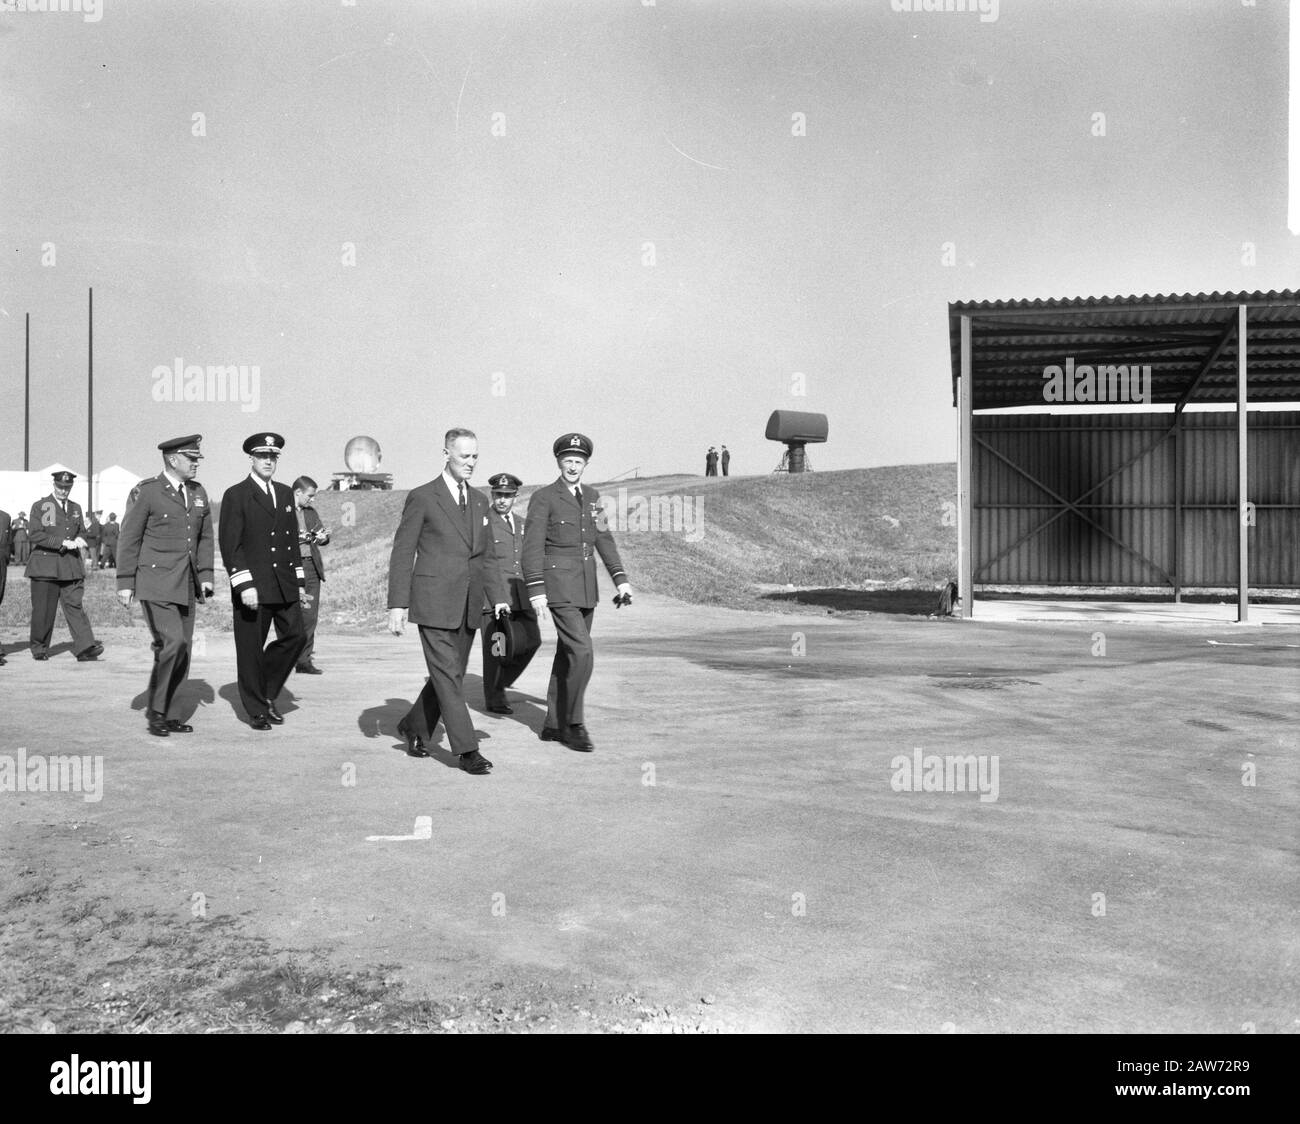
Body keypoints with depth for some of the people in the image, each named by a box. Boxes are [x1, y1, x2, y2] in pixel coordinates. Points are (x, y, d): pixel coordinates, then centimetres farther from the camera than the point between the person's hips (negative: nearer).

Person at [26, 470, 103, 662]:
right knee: (43, 609, 2)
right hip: (45, 565, -3)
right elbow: (35, 534, -9)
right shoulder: (40, 506, 0)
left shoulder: (76, 508, 16)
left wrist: (79, 540, -3)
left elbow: (82, 531, 22)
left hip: (71, 566, 3)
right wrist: (63, 543, -17)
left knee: (74, 605, -6)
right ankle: (39, 648, 18)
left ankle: (85, 648, -15)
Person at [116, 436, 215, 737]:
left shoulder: (198, 492, 12)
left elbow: (205, 538, 17)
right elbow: (130, 539, -3)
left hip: (186, 585, 6)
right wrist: (125, 583, -5)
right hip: (156, 582, -6)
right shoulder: (146, 491, -5)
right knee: (172, 643, -17)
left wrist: (205, 576, 8)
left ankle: (167, 715, 16)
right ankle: (155, 710, -1)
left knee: (183, 650, 5)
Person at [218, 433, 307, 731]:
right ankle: (256, 710, 15)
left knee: (295, 636, 1)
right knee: (250, 649, 2)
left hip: (284, 585, 6)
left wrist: (298, 579, 13)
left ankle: (267, 693, 21)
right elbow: (229, 544, -10)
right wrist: (244, 585, -17)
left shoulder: (285, 494, 15)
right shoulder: (236, 495, -4)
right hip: (252, 586, -5)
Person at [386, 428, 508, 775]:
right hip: (433, 603, -6)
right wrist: (397, 604, -10)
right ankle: (466, 750, -3)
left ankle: (414, 727, 30)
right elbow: (402, 553, -4)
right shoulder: (422, 498, -4)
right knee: (447, 676, -6)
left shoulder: (479, 501, 14)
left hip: (468, 607, 6)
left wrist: (498, 597, 8)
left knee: (452, 675, 11)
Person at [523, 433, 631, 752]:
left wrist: (620, 579, 4)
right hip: (558, 587, -7)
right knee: (582, 652, -15)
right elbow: (532, 546, -11)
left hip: (586, 588, 7)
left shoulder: (592, 497, 13)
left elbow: (604, 540, 13)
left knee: (567, 655, 11)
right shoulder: (543, 497, -7)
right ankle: (574, 725, -4)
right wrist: (536, 591, -18)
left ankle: (554, 725, 20)